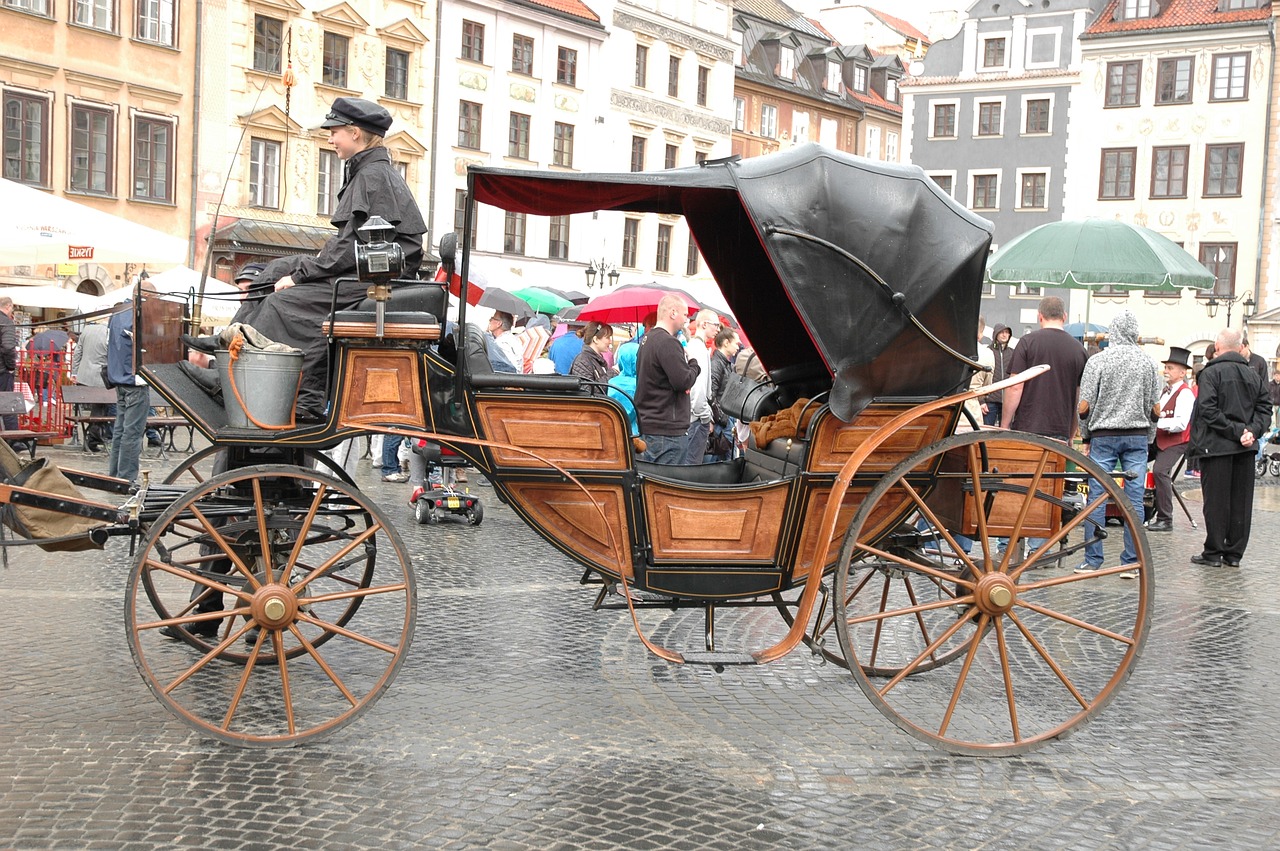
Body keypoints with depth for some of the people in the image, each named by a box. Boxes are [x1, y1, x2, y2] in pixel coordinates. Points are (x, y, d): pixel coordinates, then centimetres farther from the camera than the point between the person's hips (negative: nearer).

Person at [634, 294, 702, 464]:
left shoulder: (646, 340, 15)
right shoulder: (667, 342, -16)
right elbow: (683, 381, -20)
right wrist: (693, 364, 0)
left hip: (646, 424, 10)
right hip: (666, 430, -10)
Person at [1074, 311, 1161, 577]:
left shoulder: (1098, 360, -4)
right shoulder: (1147, 362, 3)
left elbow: (1084, 405, -5)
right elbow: (1154, 407, 7)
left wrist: (1086, 438, 8)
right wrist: (1147, 440, 17)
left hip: (1104, 435, -2)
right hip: (1137, 436, 2)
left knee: (1097, 497, 1)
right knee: (1134, 499, 3)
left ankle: (1093, 561, 2)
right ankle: (1131, 562, 4)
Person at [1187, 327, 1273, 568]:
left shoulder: (1211, 373, -8)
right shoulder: (1253, 375, 10)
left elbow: (1208, 410, -18)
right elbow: (1265, 408, 7)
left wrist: (1235, 431, -14)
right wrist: (1252, 431, -4)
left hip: (1216, 446, -5)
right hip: (1245, 449, 5)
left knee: (1216, 500, 0)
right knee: (1241, 501, 9)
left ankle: (1213, 552, 5)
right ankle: (1234, 553, 13)